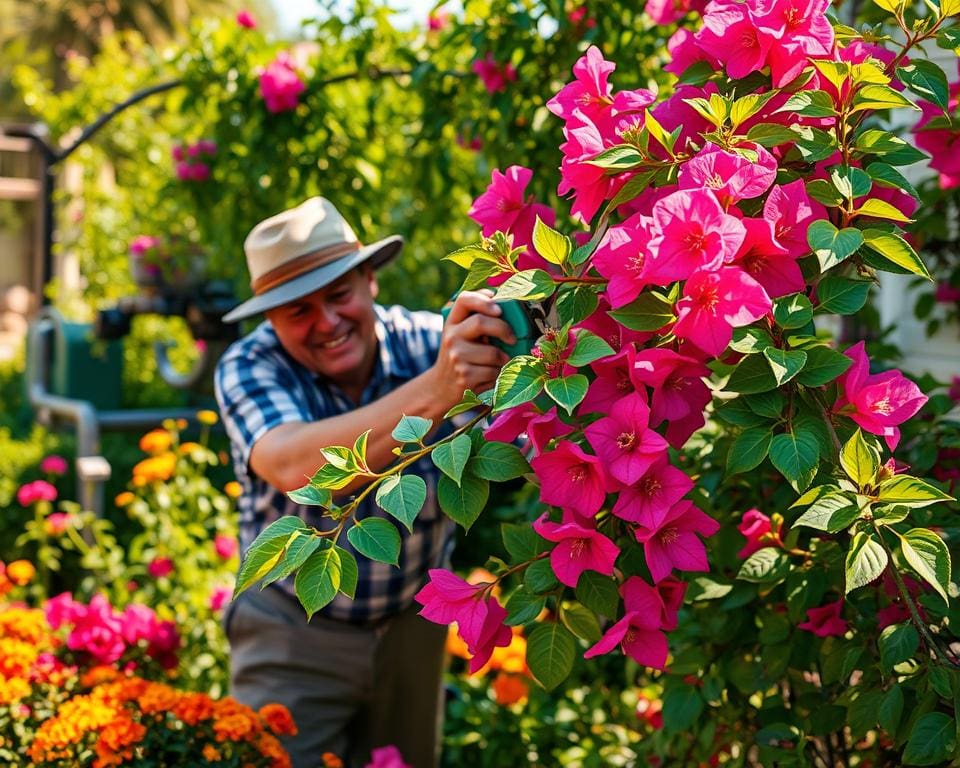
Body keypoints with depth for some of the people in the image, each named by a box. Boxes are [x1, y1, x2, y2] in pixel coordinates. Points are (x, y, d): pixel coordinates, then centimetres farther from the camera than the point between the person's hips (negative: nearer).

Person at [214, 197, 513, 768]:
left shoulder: (430, 341, -16)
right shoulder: (249, 369, -20)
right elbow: (296, 469, -41)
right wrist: (433, 391, -57)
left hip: (413, 624, 2)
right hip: (295, 629, -2)